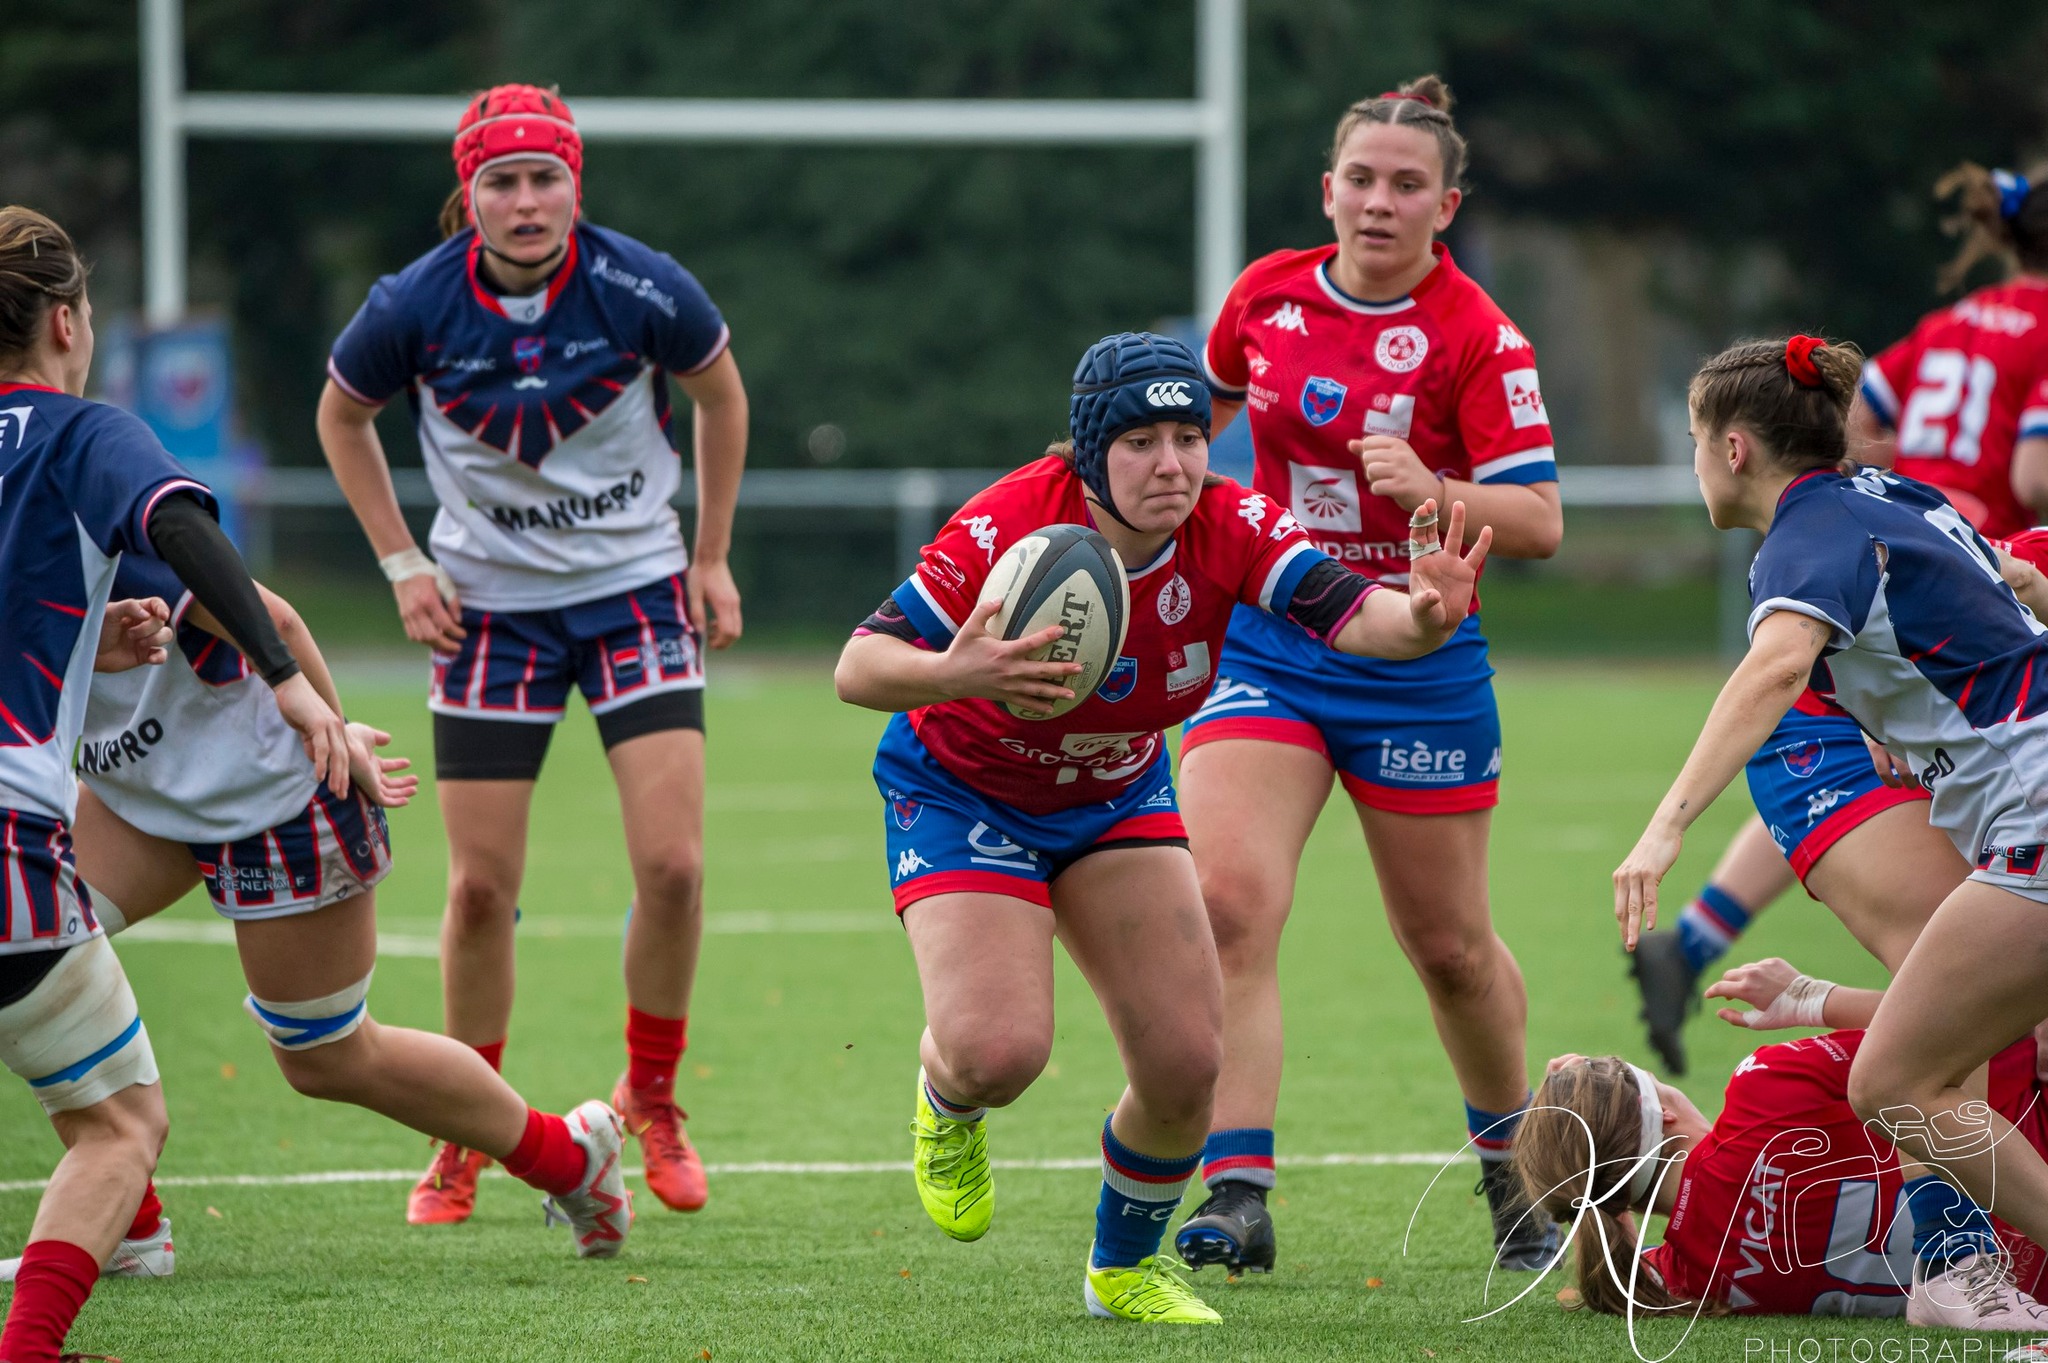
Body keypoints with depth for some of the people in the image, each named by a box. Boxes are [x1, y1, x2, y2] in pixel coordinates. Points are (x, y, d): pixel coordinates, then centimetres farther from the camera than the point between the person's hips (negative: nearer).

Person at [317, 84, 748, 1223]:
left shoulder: (642, 289, -17)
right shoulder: (414, 307, -15)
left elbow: (721, 392, 4)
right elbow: (344, 416, 6)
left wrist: (713, 559, 5)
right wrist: (402, 563, 0)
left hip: (637, 589, 0)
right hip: (491, 604, 0)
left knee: (672, 865, -12)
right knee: (482, 887, -1)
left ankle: (653, 1098, 12)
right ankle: (467, 1139, 18)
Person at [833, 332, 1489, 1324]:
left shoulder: (1229, 528, -22)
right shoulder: (1008, 528, -31)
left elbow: (1349, 618, -35)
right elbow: (857, 668, -32)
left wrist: (1419, 618, -58)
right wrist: (953, 675, -54)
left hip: (1118, 793, 4)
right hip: (961, 789, -4)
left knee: (1185, 1064, -6)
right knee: (999, 1050, -24)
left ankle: (1124, 1267, 24)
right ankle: (945, 1108, 17)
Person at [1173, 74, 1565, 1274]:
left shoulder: (1477, 339, -13)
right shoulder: (1270, 294, 0)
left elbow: (1540, 523, -16)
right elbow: (1209, 398, 23)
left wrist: (1432, 491, -32)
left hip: (1415, 659, -2)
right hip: (1267, 643, 2)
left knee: (1450, 946, 10)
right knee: (1229, 901, -18)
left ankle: (1512, 1164, 36)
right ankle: (1237, 1195, -21)